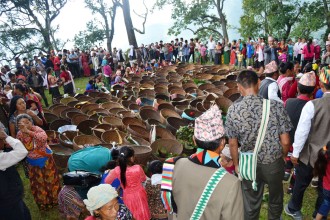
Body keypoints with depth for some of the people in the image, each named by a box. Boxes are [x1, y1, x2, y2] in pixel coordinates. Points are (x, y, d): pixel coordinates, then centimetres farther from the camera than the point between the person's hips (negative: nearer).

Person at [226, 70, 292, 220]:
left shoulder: (233, 110, -16)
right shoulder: (276, 106, -18)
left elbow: (233, 144, -7)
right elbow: (285, 141, -11)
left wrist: (236, 165, 9)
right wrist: (283, 156, 11)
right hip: (274, 163, 1)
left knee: (251, 205, 20)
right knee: (275, 199, 29)